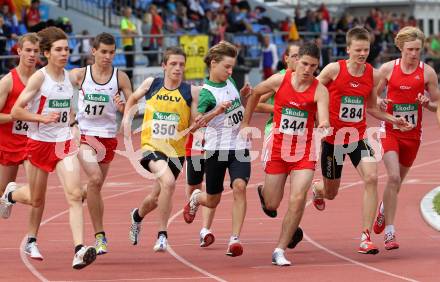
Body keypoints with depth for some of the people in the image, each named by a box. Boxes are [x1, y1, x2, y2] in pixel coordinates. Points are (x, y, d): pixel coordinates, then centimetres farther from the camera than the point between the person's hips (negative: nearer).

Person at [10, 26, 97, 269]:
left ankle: (79, 250, -24)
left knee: (74, 194, -15)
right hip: (38, 142, -3)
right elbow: (16, 111, -13)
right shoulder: (39, 78, -10)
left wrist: (69, 120, 8)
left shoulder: (69, 77, 5)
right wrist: (42, 118, -23)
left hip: (64, 143, 3)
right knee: (37, 201, 10)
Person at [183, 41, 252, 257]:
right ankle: (196, 198, 48)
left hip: (239, 147, 4)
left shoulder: (230, 81, 6)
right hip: (216, 149, -4)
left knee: (239, 186, -22)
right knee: (212, 201, 10)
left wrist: (243, 95, 6)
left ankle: (235, 239, -22)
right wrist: (216, 111, -40)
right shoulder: (206, 92, -14)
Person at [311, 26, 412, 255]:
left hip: (358, 137, 2)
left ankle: (366, 237, -18)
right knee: (330, 193, 11)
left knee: (371, 178, -22)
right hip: (333, 138, -2)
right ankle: (316, 189, 53)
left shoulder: (373, 75, 0)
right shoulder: (334, 70, -12)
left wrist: (392, 120, 3)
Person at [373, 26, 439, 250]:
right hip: (390, 131, -2)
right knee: (394, 177, -18)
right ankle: (389, 232, -15)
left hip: (413, 134, 2)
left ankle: (384, 209, 48)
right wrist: (380, 103, -15)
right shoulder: (388, 69, -3)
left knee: (398, 179, 15)